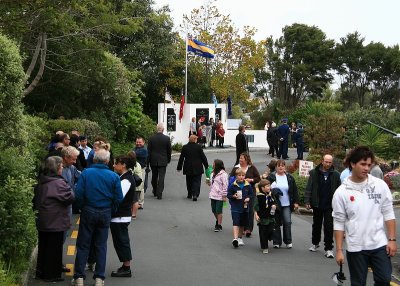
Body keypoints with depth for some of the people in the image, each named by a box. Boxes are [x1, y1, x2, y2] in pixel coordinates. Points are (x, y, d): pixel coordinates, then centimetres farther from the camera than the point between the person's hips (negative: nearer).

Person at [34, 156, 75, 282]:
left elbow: (36, 200, 17)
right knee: (54, 248, 2)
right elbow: (70, 197, -19)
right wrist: (69, 189, -2)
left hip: (42, 221, 8)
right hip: (56, 223, -8)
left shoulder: (41, 182, 7)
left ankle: (40, 272, 25)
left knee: (43, 247, 17)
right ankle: (52, 275, 9)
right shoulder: (58, 183, -19)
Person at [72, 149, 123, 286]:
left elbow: (78, 194, -13)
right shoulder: (114, 176, -7)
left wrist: (83, 207, 3)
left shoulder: (86, 173, -9)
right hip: (105, 214, 1)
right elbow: (119, 198, -6)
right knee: (101, 246, 11)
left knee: (83, 245, 8)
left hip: (88, 213, -1)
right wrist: (110, 209, 9)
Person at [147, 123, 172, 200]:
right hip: (163, 161, -2)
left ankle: (155, 192, 33)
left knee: (154, 177, 17)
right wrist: (168, 159, 15)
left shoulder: (151, 138, -6)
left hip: (153, 161, 2)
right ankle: (159, 194, -7)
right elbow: (169, 150, -1)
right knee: (161, 177, -1)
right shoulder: (167, 138, -8)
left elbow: (148, 151, -2)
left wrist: (147, 162, 5)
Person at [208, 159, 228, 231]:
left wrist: (224, 196, -16)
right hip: (213, 195, 8)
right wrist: (209, 182, 1)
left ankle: (219, 226, 9)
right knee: (214, 210, 15)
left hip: (220, 196, -8)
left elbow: (225, 185, -15)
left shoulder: (223, 174, -15)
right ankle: (218, 221, 37)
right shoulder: (213, 173, 11)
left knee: (219, 211, -1)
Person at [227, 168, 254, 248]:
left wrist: (248, 198, -8)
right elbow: (228, 195, -2)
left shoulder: (248, 186, 1)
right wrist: (233, 196, -21)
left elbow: (252, 194, 11)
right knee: (236, 223, -15)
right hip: (235, 208, -4)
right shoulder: (233, 186, -6)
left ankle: (240, 238, 32)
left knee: (242, 224, 15)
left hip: (244, 207, 4)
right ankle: (235, 239, -24)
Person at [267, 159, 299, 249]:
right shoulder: (271, 177, 1)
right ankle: (277, 242, 12)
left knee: (287, 222, -6)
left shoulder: (289, 178, 6)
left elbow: (295, 191, 10)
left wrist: (296, 202, 5)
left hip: (286, 204, 1)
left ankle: (288, 241, 6)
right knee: (276, 223, 4)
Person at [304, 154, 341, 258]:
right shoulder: (314, 173, -3)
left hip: (330, 206, -1)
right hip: (317, 205, 2)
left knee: (329, 227, -4)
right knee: (316, 225, 18)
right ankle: (315, 243, 37)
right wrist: (307, 201, -8)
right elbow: (309, 188, -1)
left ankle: (328, 248, 0)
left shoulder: (335, 174, -2)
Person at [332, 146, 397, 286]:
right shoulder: (341, 192, -5)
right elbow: (339, 223, -1)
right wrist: (339, 250, -4)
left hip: (379, 245, 1)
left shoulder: (380, 185, -1)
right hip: (355, 248, -1)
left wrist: (392, 240, -2)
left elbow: (388, 214, 4)